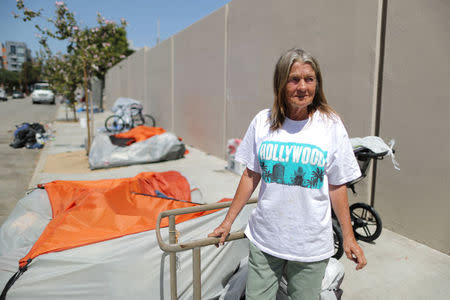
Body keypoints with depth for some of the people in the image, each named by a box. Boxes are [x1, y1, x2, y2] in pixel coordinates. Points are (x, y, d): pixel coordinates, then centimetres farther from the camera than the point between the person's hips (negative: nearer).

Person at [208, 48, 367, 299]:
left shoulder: (331, 125, -7)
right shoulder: (263, 121, -3)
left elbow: (337, 185, -1)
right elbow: (251, 175, 3)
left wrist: (348, 236, 1)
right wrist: (228, 222, 7)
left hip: (311, 245, -1)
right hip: (264, 240, 2)